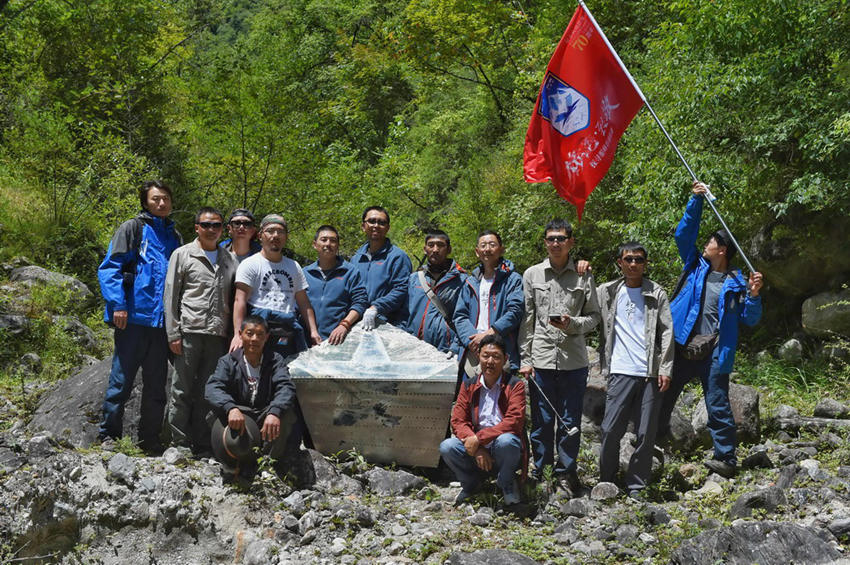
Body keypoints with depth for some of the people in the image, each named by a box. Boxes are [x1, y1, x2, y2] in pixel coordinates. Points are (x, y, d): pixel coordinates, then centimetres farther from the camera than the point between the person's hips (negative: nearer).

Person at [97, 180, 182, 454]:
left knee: (156, 384, 9)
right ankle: (108, 436, 6)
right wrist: (118, 305, -15)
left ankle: (150, 441, 17)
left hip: (162, 320, 5)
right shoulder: (133, 228, 2)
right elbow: (109, 268, -5)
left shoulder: (174, 236, 18)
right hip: (134, 317, -5)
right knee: (122, 380, -3)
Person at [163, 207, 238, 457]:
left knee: (208, 392, 6)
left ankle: (202, 446, 12)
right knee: (182, 391, -1)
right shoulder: (183, 255, 6)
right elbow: (171, 296, 2)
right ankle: (179, 444, 5)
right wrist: (173, 334, -6)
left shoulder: (230, 260, 16)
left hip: (218, 335, 3)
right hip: (189, 332, -3)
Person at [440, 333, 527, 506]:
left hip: (503, 452, -3)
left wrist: (479, 438, -23)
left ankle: (507, 484, -3)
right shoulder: (469, 386, 6)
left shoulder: (515, 385, -5)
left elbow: (513, 422, -17)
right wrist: (477, 449, -17)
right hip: (476, 449, 3)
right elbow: (458, 421, -1)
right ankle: (471, 483, 7)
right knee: (446, 447, -24)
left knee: (505, 441, -37)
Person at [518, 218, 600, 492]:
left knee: (571, 421, 5)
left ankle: (566, 471, 18)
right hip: (541, 359, 0)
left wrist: (571, 323, -12)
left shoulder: (584, 277, 6)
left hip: (573, 360, 0)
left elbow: (594, 316, 9)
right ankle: (540, 471, 17)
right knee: (541, 419, 4)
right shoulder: (532, 274, 7)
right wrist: (524, 359, 0)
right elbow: (525, 320, 5)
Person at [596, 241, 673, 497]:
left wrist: (665, 369, -4)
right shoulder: (607, 292, 10)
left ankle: (636, 486, 12)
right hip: (620, 371, 0)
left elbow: (667, 332, 5)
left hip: (650, 372, 0)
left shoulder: (657, 294, 7)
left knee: (646, 433, 2)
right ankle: (607, 482, 14)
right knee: (610, 430, -3)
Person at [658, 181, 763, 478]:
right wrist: (696, 200, 2)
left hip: (713, 353, -4)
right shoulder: (695, 266, 11)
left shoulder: (736, 283, 2)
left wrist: (753, 295, -16)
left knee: (718, 406, -2)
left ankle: (726, 459, 5)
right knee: (662, 398, 10)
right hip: (681, 347, 4)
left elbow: (749, 320, 2)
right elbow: (684, 233, 7)